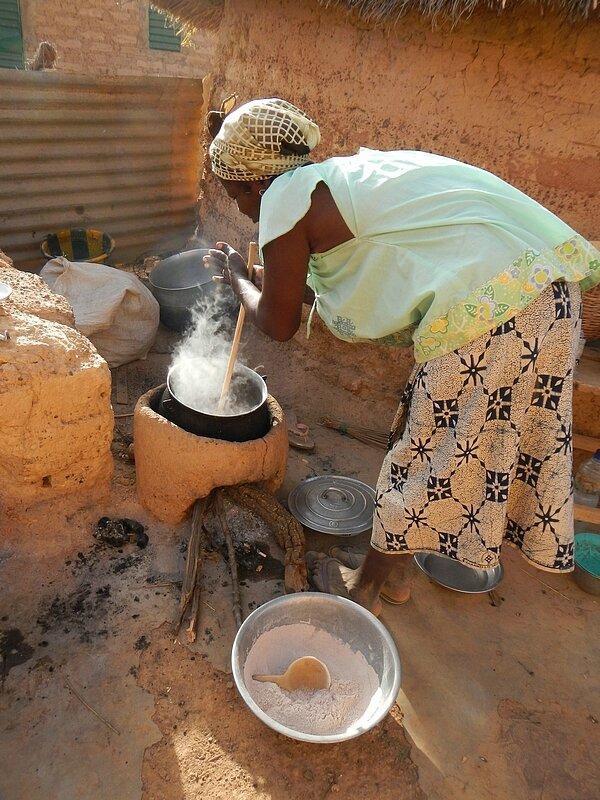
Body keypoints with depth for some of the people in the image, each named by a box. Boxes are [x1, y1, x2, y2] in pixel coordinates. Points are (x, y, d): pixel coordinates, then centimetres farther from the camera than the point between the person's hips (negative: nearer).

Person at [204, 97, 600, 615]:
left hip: (492, 298, -9)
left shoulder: (285, 199, -5)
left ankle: (363, 589, 29)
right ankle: (391, 571, 37)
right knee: (422, 427, 18)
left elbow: (279, 324, 2)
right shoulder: (338, 176, 20)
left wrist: (236, 275, 21)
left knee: (427, 452, 5)